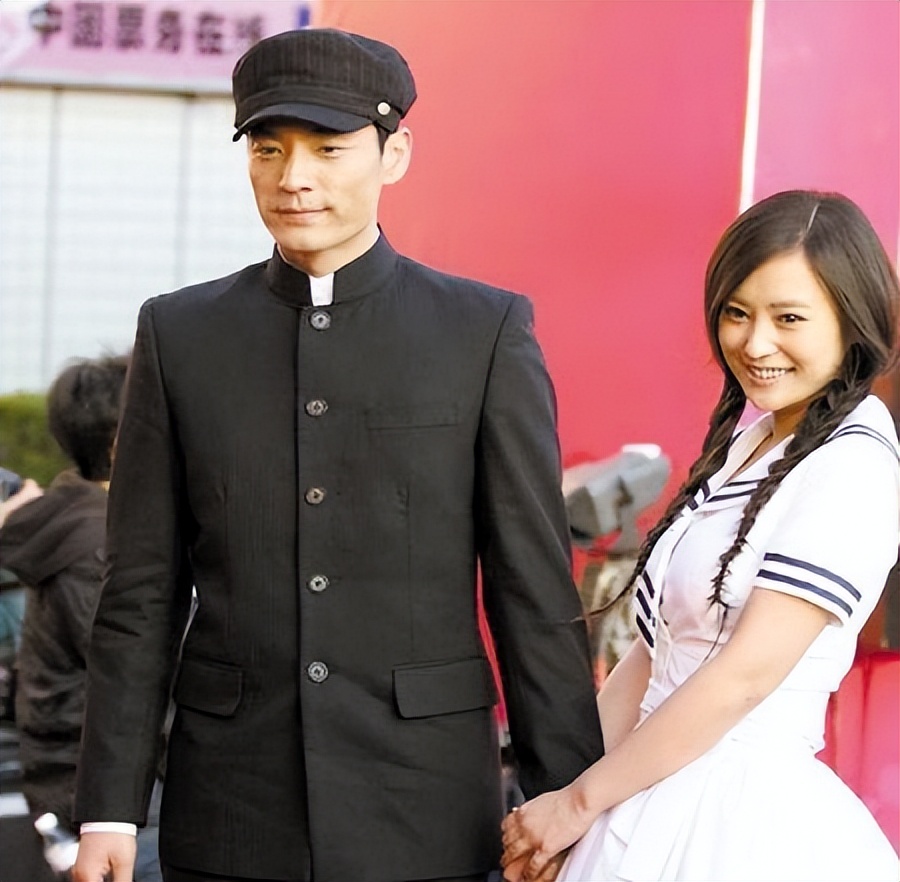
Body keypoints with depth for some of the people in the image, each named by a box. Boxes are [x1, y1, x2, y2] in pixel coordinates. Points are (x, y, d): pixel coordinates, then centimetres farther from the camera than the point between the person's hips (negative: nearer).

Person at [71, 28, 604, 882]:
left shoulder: (488, 331, 0)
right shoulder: (178, 333, 5)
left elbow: (534, 590, 0)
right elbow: (142, 594, 5)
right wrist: (108, 809, 1)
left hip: (422, 814, -1)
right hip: (229, 813, 1)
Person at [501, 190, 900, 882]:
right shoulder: (747, 441, 11)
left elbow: (744, 674, -19)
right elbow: (659, 645, 10)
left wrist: (581, 802, -12)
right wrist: (566, 788, 2)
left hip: (744, 819, -8)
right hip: (663, 807, 8)